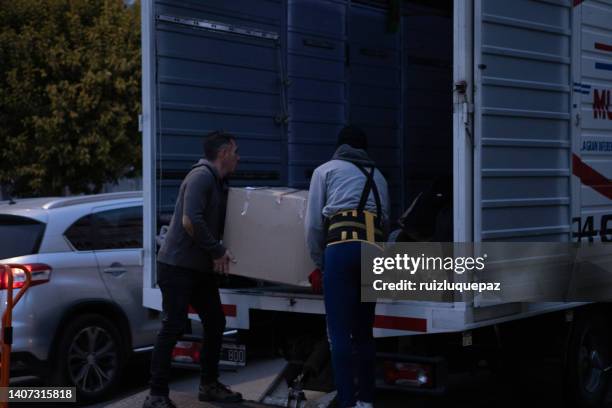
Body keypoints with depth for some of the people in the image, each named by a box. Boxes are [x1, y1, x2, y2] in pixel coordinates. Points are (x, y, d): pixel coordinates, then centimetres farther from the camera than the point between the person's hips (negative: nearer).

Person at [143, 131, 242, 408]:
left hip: (202, 268, 10)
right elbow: (190, 221, -25)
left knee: (215, 322, 13)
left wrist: (219, 253, 5)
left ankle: (209, 385, 26)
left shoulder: (220, 184, 16)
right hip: (178, 265, -10)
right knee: (173, 327, -8)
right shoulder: (201, 176, -15)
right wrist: (218, 251, -17)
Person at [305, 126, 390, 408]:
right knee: (364, 331, 14)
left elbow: (313, 222, 10)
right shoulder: (377, 177, 29)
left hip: (342, 247, -4)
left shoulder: (326, 170, 17)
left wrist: (319, 262, 20)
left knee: (339, 333, -4)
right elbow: (385, 220, 21)